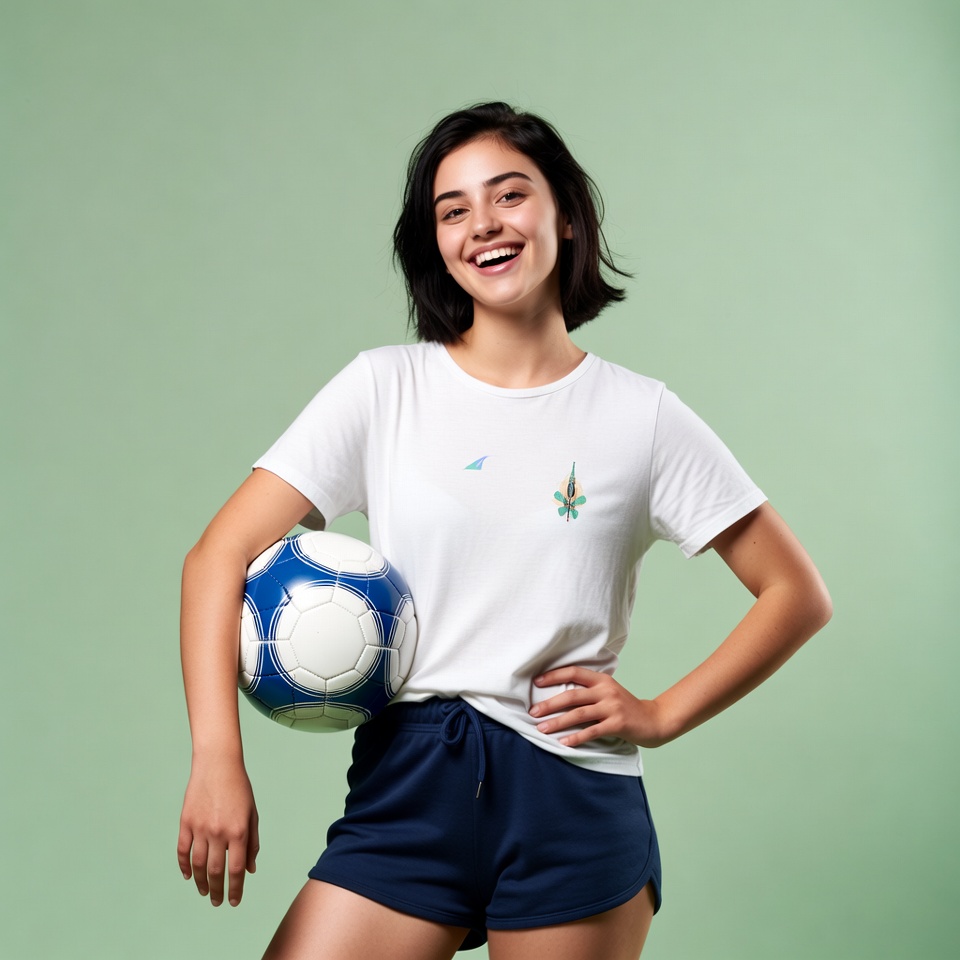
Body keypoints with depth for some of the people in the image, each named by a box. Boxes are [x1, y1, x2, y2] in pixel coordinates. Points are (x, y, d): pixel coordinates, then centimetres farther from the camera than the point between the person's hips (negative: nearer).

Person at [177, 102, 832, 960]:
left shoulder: (643, 416, 2)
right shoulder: (385, 389, 3)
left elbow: (798, 595, 8)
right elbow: (220, 557, -3)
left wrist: (660, 715, -2)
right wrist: (217, 758, -15)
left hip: (575, 805, 0)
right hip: (407, 789, 1)